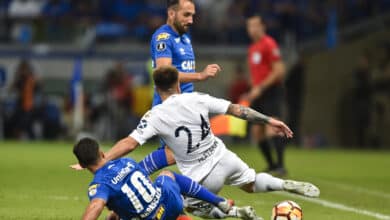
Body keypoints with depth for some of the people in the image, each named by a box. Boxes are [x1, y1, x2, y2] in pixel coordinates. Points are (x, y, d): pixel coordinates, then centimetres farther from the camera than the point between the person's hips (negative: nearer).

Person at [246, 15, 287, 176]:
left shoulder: (269, 44, -9)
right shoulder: (252, 48, 17)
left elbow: (279, 70, -16)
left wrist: (260, 88, -17)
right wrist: (253, 92, 13)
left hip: (270, 91, -9)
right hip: (258, 93, 9)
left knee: (271, 128, -20)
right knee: (257, 131, 5)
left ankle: (280, 165, -22)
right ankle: (271, 165, 15)